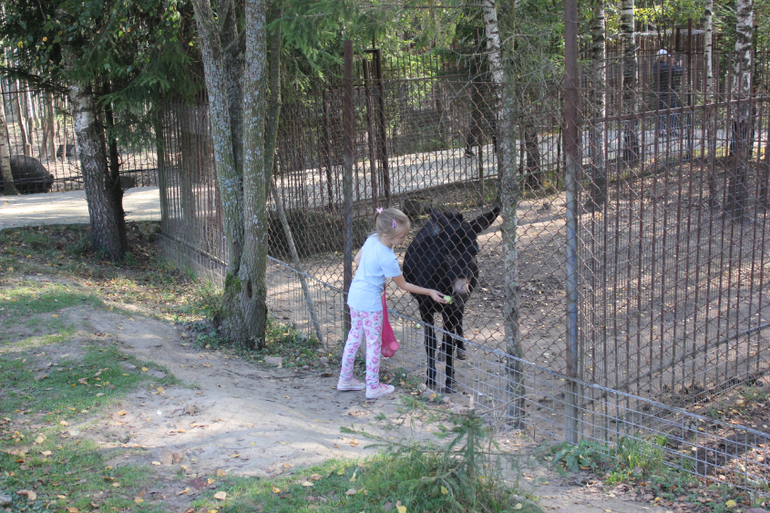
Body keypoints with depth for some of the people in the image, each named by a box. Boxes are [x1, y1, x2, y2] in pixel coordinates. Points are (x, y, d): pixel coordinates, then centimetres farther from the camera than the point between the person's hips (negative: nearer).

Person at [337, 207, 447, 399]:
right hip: (370, 300, -9)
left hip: (354, 294, 9)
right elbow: (404, 285, -14)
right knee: (373, 342, 4)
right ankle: (373, 387, 14)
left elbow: (357, 259, 14)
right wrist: (430, 292, -8)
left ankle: (345, 379, 29)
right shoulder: (387, 258, -25)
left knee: (354, 336, 19)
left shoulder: (371, 239, -3)